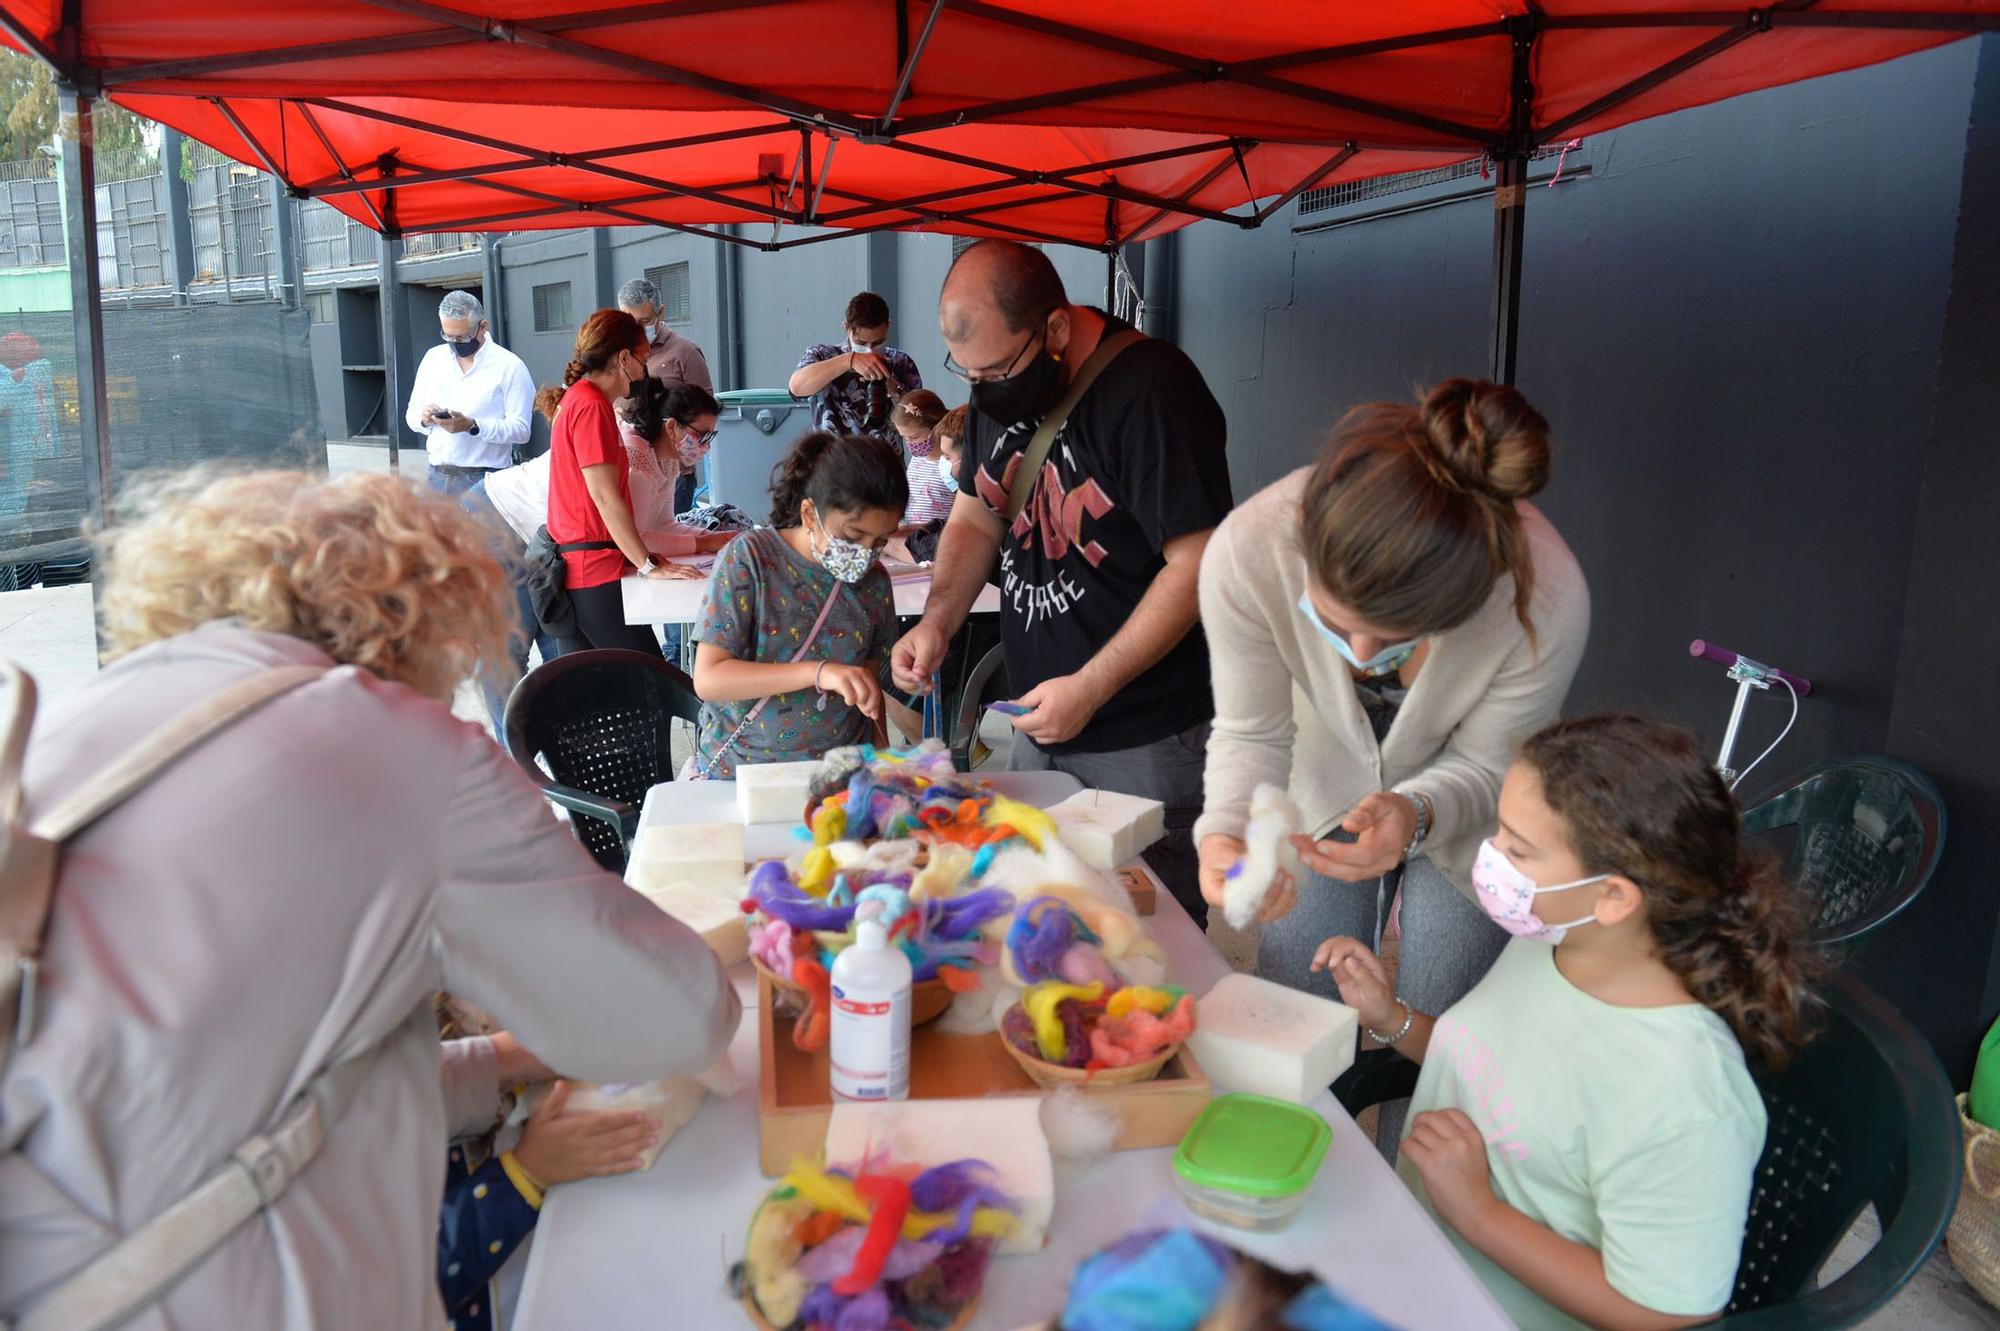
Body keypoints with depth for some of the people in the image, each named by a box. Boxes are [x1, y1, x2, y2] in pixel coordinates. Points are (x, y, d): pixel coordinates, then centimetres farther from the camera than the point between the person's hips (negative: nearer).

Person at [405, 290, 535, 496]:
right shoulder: (433, 358, 14)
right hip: (437, 476, 5)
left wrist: (472, 426, -22)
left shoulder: (509, 366, -3)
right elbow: (412, 414, 18)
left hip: (484, 480, -5)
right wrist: (424, 418, -6)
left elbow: (521, 430, -11)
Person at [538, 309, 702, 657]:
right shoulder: (592, 407, -12)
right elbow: (605, 497, -18)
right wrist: (650, 566, -15)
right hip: (596, 573, -10)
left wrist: (645, 555, 16)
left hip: (574, 568, 10)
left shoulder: (577, 399, 18)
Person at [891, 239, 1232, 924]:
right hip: (1037, 728, 7)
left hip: (1147, 744, -7)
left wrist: (1090, 689, -20)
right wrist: (939, 619, 0)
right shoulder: (998, 391, 6)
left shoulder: (1149, 391, -19)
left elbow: (1198, 564, -20)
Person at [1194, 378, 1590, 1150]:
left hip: (1461, 809, -1)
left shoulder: (1546, 598, -38)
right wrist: (1227, 831, -38)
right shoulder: (1247, 551, -36)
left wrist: (1416, 815, -41)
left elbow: (1484, 766, -20)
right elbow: (1251, 732, -19)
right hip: (1325, 791, 1)